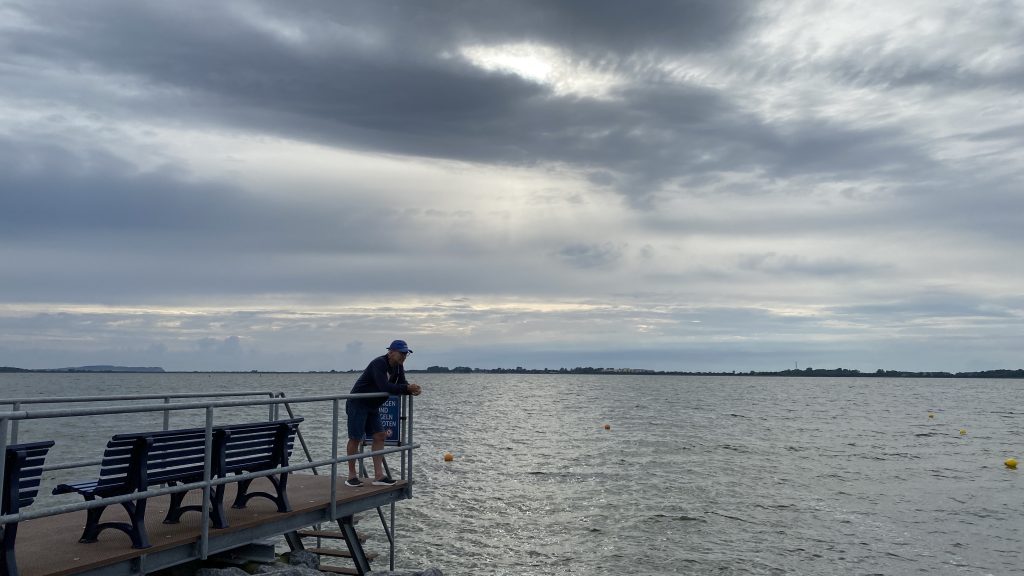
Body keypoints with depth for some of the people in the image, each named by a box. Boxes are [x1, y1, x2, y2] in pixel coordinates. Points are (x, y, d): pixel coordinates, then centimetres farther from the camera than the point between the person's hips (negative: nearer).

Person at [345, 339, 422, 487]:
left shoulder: (398, 367, 4)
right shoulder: (379, 363, -24)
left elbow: (402, 385, 1)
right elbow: (385, 387, -35)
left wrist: (413, 389, -22)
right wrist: (408, 388, -34)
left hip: (373, 406, 9)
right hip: (357, 404, -9)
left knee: (379, 437, 1)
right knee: (355, 438, -1)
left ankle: (379, 476, 3)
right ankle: (352, 476, 10)